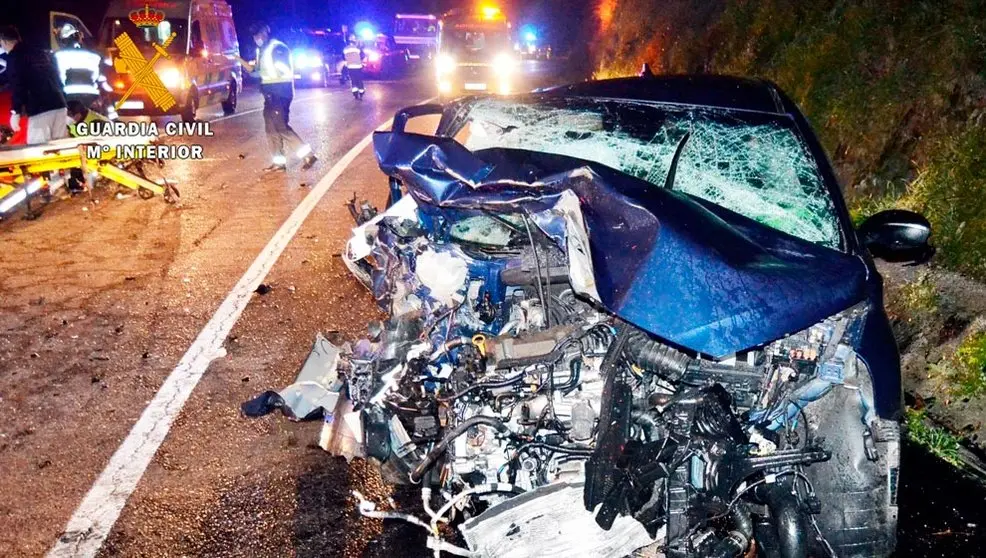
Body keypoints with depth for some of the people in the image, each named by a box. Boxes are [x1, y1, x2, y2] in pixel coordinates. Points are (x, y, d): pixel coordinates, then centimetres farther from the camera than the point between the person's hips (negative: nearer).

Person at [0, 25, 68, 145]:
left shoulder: (14, 57, 0)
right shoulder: (41, 53, 21)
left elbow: (17, 85, -10)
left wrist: (16, 111, -8)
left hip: (39, 109, -7)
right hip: (59, 104, 7)